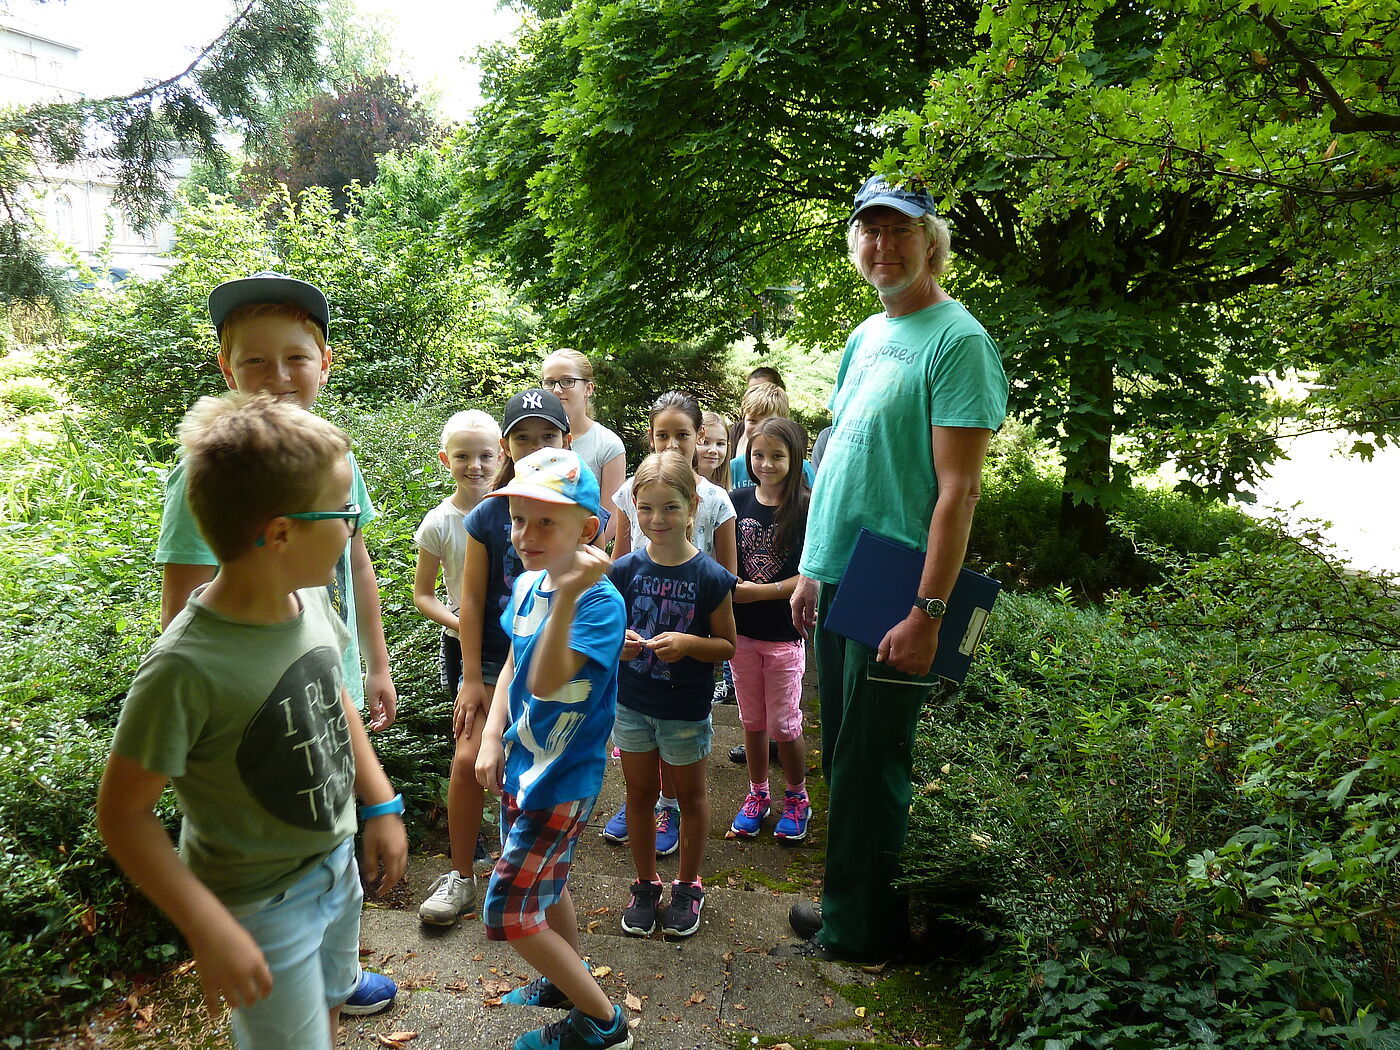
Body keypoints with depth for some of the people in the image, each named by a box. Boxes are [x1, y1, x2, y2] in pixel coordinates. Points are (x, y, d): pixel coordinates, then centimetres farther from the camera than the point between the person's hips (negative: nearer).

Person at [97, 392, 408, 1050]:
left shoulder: (311, 602, -12)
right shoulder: (187, 667, -31)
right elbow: (122, 811, -21)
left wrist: (380, 804, 6)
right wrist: (209, 930, -22)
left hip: (337, 859, 6)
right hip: (261, 903, -6)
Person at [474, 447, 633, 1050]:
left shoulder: (599, 602, -25)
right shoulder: (526, 585, -1)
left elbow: (546, 681, -36)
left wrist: (567, 594, -45)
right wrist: (493, 735, 4)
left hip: (562, 778, -8)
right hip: (521, 765, 8)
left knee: (509, 910, -1)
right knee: (544, 884, 25)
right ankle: (569, 980, 49)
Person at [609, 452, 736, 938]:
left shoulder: (710, 577, -15)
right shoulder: (625, 570, -7)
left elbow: (727, 646, -9)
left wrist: (687, 643, -26)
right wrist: (619, 640, -18)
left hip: (687, 710, -2)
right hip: (632, 705, 3)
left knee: (690, 796, 16)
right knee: (640, 794, 17)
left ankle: (688, 885, 37)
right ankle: (645, 884, 37)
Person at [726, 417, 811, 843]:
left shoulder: (806, 508, -11)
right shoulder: (738, 501, 1)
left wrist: (761, 591, -19)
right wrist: (732, 588, -10)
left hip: (785, 632, -3)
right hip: (742, 630, 4)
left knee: (784, 723, 5)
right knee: (752, 720, 15)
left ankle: (796, 797, 27)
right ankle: (757, 794, 32)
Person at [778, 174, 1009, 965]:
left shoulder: (957, 341, -11)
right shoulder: (866, 336, 15)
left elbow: (958, 490, -18)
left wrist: (928, 610, -22)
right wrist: (811, 568, 16)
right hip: (837, 579, 8)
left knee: (870, 763, 2)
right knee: (843, 754, 17)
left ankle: (863, 928, 20)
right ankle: (850, 904, 33)